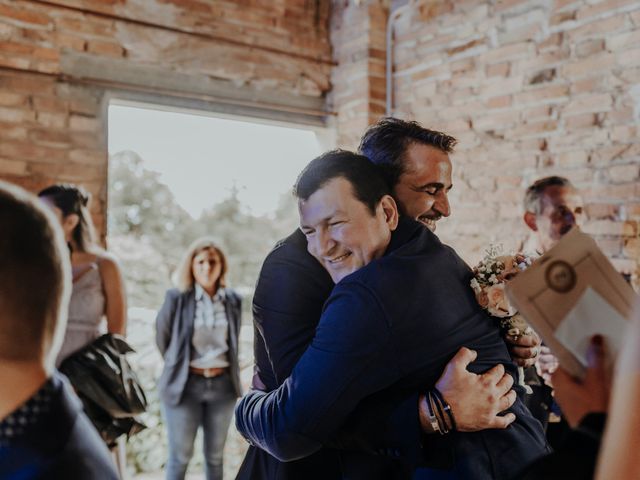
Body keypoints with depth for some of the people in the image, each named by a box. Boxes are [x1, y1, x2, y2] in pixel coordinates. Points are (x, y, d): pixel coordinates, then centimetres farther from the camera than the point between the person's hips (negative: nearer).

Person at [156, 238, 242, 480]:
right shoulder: (177, 298, -8)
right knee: (180, 456, 7)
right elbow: (162, 337, 4)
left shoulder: (232, 300, 2)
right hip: (186, 384, -3)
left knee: (215, 455, 14)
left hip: (223, 384, 3)